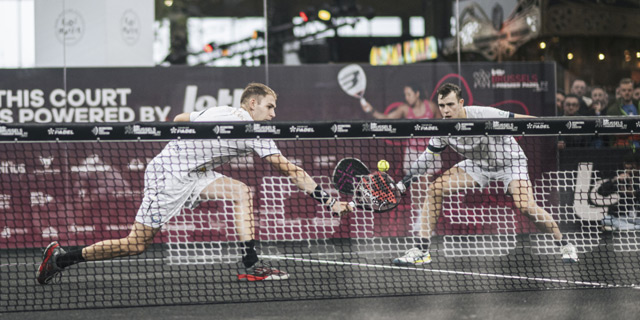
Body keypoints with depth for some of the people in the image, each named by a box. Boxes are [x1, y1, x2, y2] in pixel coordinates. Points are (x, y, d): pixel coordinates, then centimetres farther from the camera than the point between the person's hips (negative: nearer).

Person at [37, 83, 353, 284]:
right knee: (137, 244, -6)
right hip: (168, 175, -10)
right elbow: (289, 170, -12)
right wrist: (327, 200, -9)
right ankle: (61, 257, 3)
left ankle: (251, 265, -4)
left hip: (188, 172, 10)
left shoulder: (222, 112, 12)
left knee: (241, 192, -1)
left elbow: (178, 119, 23)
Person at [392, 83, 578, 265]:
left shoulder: (484, 115, -30)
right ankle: (422, 251, -7)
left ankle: (565, 245, -2)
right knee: (435, 189, -13)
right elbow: (428, 158, 1)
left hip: (510, 162, -5)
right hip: (477, 165, 5)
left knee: (526, 207, -27)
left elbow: (519, 120, -22)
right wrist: (407, 180, -7)